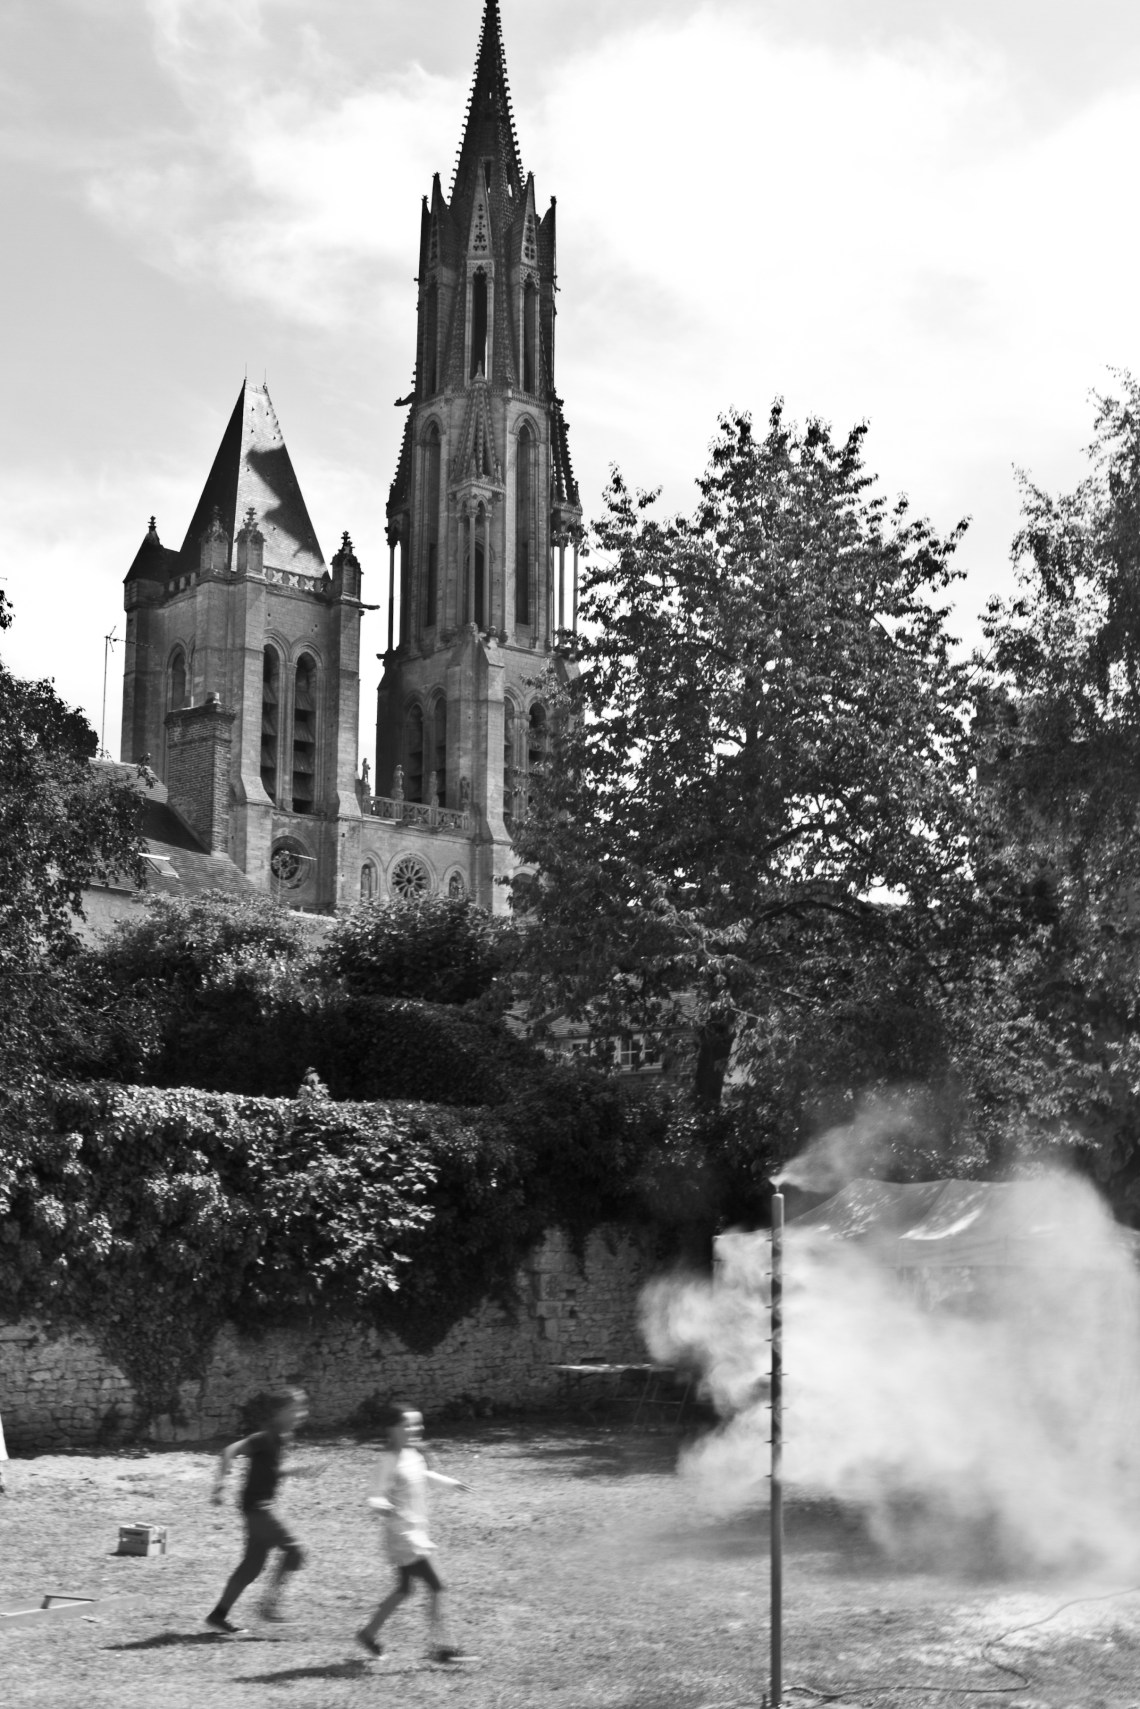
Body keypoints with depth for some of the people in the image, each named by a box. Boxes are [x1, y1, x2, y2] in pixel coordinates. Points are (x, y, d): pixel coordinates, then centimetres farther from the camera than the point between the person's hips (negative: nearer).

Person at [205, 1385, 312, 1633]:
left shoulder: (284, 1438, 11)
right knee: (294, 1550, -10)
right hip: (257, 1506, -9)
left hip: (262, 1507, 9)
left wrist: (293, 1471, 11)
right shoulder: (266, 1438, -17)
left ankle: (218, 1614, 16)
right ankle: (271, 1600, -2)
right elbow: (230, 1451, -23)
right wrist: (220, 1482, -28)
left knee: (252, 1565, 10)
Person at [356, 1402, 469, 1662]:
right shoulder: (396, 1463, -21)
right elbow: (379, 1498, -24)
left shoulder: (414, 1455, 5)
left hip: (416, 1535, 10)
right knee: (435, 1588, -9)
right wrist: (379, 1504, -46)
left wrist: (445, 1481, 36)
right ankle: (439, 1646, -2)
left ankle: (369, 1632, 32)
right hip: (405, 1537, -10)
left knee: (404, 1589, 20)